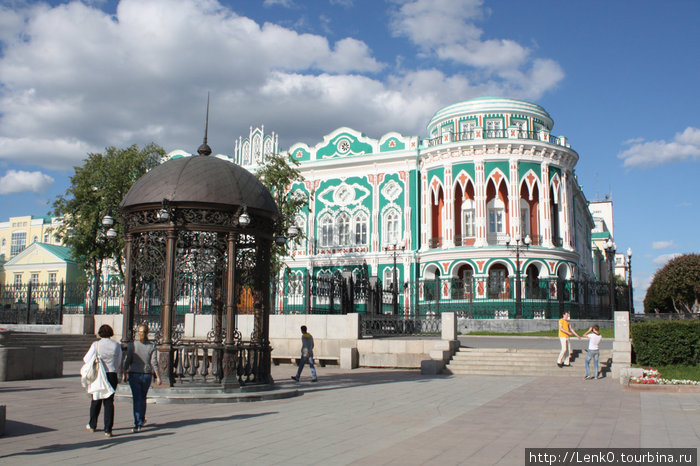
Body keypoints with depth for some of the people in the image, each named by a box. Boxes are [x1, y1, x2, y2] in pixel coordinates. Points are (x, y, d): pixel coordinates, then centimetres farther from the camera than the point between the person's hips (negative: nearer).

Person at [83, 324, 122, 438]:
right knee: (109, 402, 5)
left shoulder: (96, 345, -9)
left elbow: (87, 359, -3)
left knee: (96, 401, 17)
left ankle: (92, 425, 32)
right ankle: (108, 430, 1)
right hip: (112, 375, 1)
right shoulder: (117, 345, -1)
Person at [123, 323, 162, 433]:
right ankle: (142, 420, 34)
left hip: (134, 374, -2)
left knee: (137, 399, 0)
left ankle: (138, 424, -7)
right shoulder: (152, 346, -5)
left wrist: (124, 374, 8)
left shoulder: (132, 345, -7)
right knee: (143, 398, 20)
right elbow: (154, 362, -8)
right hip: (147, 375, 2)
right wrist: (158, 377, -4)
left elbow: (127, 361, -4)